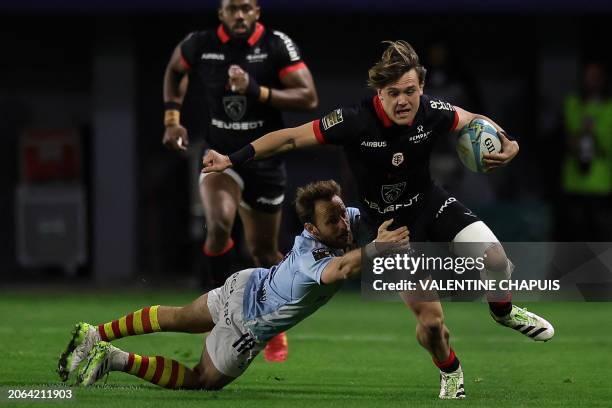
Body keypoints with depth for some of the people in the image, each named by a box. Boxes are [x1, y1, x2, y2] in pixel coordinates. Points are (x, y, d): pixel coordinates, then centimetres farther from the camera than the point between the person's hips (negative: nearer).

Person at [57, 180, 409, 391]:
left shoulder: (349, 219, -17)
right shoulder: (313, 258, -41)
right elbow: (338, 270, -67)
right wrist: (375, 247, -80)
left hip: (247, 285, 8)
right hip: (246, 322, -8)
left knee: (175, 318, 27)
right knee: (202, 380, 12)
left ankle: (93, 335, 36)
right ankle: (116, 359, 6)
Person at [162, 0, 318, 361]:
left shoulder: (276, 46, -13)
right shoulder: (200, 45, -7)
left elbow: (309, 97, -16)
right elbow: (176, 69, 16)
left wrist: (256, 91, -26)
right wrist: (172, 118, 6)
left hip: (265, 159, 0)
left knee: (264, 252, 10)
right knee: (219, 225, -28)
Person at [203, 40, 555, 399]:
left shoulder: (433, 112, -17)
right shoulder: (355, 121, -27)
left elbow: (474, 121, 5)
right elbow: (291, 138, -19)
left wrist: (506, 145, -15)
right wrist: (232, 159, -24)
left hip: (432, 204, 3)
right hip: (389, 225, -3)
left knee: (495, 258, -23)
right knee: (430, 320, -10)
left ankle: (504, 311, 14)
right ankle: (451, 373, 25)